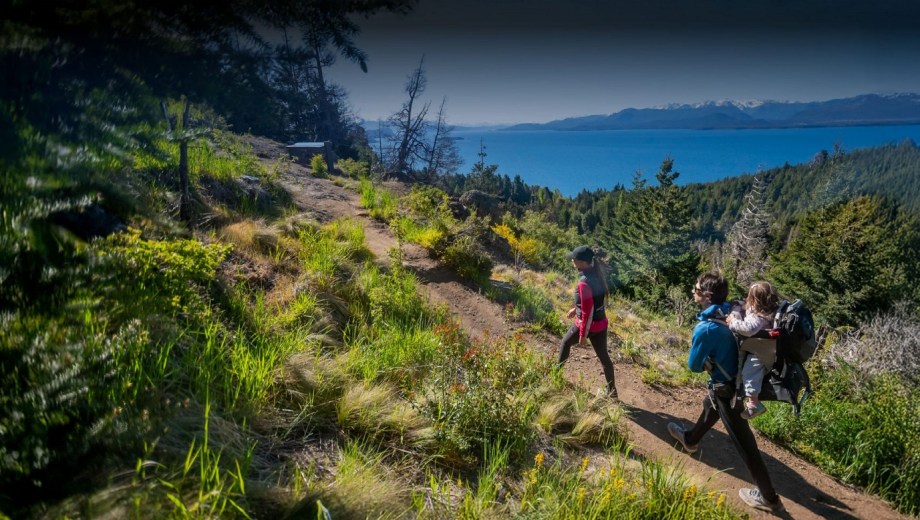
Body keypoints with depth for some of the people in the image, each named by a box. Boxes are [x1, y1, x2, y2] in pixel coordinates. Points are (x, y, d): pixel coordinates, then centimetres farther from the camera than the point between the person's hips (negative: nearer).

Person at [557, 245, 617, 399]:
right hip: (601, 323, 7)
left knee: (565, 344, 20)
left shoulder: (584, 283, -28)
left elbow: (587, 312, -24)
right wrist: (576, 309, 22)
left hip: (587, 324, -7)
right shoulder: (597, 274, -2)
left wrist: (583, 335, -16)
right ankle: (612, 390, 26)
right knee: (603, 356, 17)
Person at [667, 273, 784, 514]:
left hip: (726, 389, -8)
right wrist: (716, 359, -1)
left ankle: (769, 498, 19)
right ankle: (691, 439, 61)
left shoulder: (705, 328, -31)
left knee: (744, 443, 6)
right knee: (710, 406, 34)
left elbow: (694, 365, -16)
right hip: (739, 380, 8)